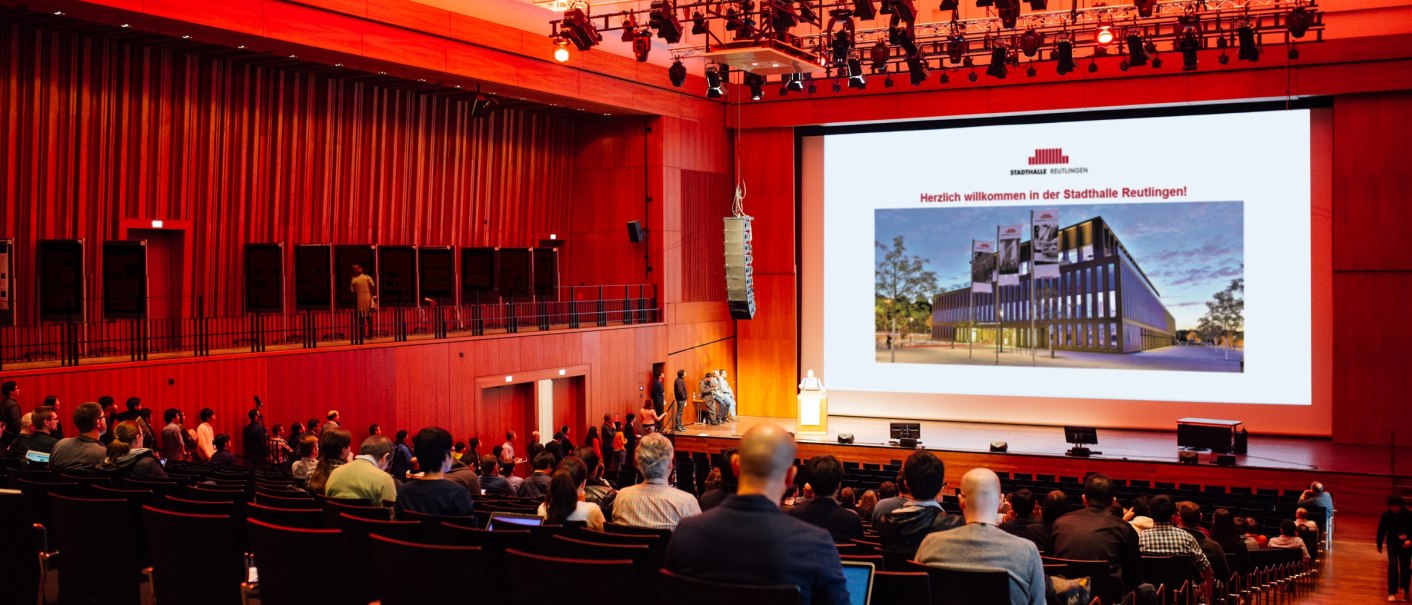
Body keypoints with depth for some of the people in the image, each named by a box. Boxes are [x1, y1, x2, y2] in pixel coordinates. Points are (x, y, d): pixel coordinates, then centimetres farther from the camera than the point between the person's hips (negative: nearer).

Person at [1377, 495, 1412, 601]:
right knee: (1392, 565, -12)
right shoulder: (1386, 515, -11)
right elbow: (1381, 530, -1)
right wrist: (1379, 545, 6)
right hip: (1392, 543, 0)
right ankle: (1392, 593, -8)